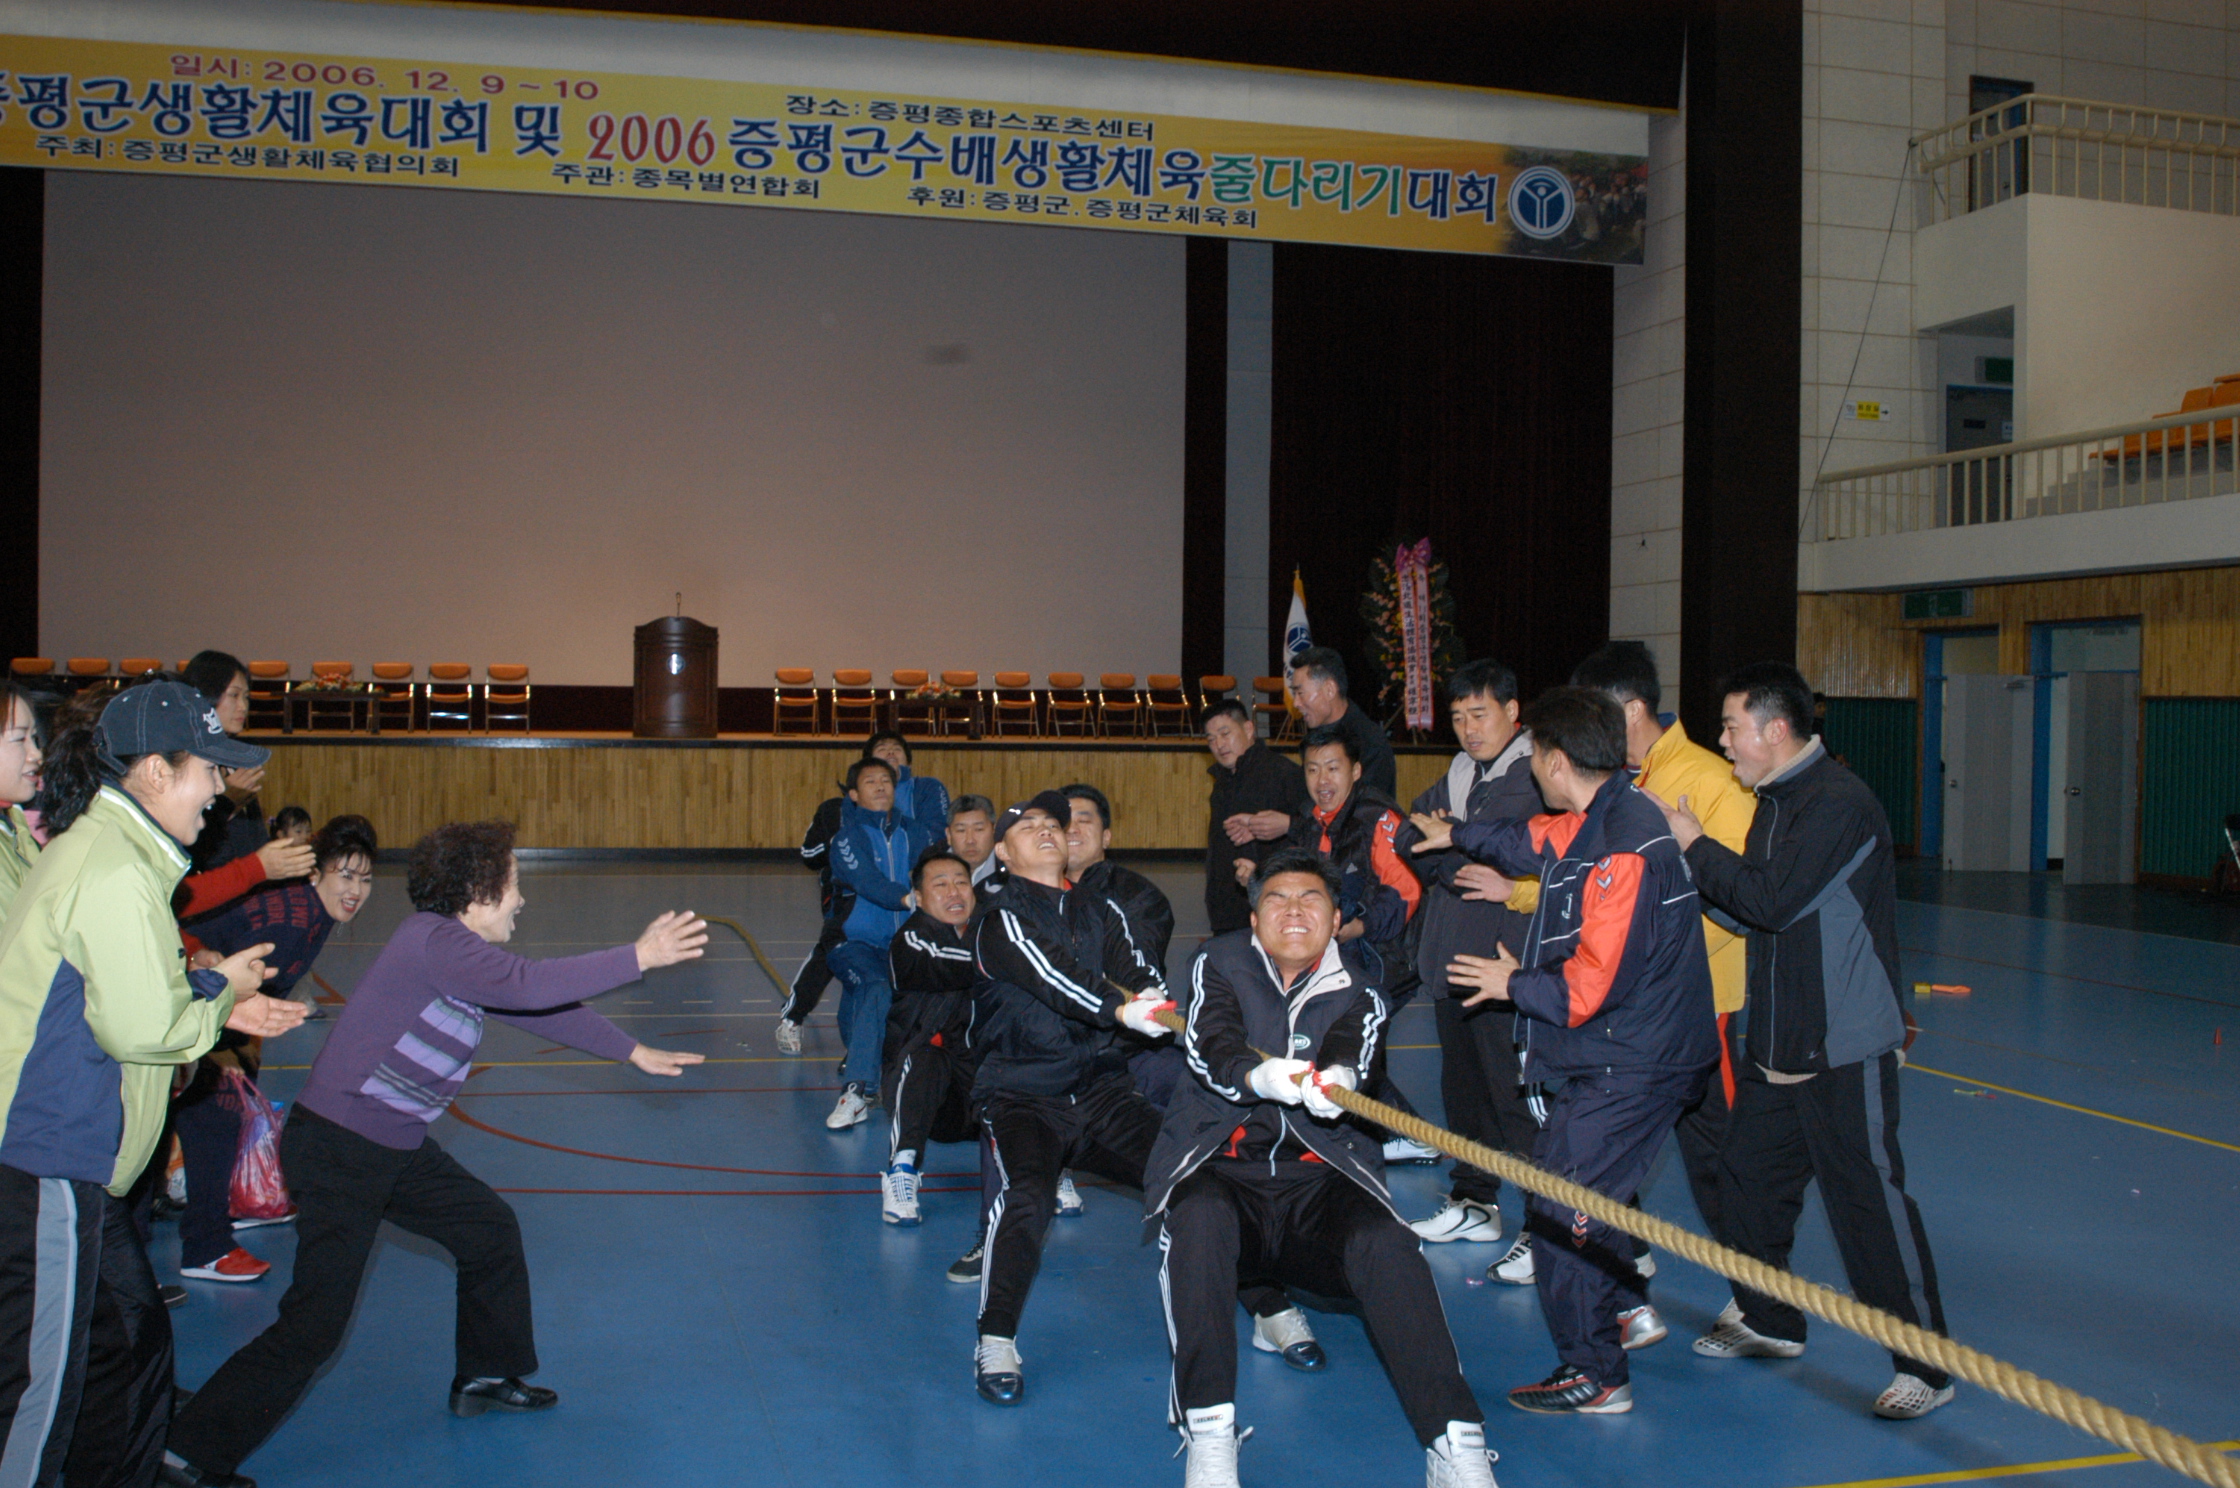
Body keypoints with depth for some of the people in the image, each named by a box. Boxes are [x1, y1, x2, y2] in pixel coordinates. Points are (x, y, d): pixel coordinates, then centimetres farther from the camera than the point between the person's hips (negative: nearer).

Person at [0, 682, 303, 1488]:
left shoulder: (107, 850, 14)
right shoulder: (114, 873, -19)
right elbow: (142, 1029, -20)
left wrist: (222, 1006, 12)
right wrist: (220, 988, -2)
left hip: (69, 1157, 11)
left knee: (131, 1339, 20)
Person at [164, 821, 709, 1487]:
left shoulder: (463, 954, 9)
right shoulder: (433, 941, -22)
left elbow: (543, 1009, 18)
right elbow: (531, 986, -32)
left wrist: (632, 1051, 20)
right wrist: (639, 957, -27)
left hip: (397, 1149, 10)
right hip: (339, 1150, -10)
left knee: (491, 1231, 17)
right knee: (314, 1325, -8)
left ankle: (486, 1377, 35)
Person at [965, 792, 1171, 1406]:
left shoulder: (1100, 911, 15)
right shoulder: (1001, 915, -2)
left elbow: (1138, 973, -1)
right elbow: (1050, 975, -21)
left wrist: (1159, 1001, -25)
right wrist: (1120, 1008, -37)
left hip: (1101, 1091, 4)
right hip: (1022, 1096, -4)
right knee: (1027, 1196, -32)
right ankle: (996, 1342, -17)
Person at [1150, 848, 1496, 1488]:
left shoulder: (1358, 986, 8)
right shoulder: (1219, 964, 7)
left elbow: (1352, 1051, -15)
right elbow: (1208, 1045, -13)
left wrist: (1336, 1078, -40)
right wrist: (1258, 1076, -37)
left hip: (1317, 1174, 1)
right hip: (1220, 1165, -1)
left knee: (1385, 1244, -27)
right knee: (1198, 1219, -33)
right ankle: (1210, 1435, -29)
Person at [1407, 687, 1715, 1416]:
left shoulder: (1621, 849, -26)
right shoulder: (1595, 820, 6)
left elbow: (1591, 986, -27)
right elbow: (1533, 840, 30)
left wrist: (1515, 984, -9)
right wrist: (1457, 835, 46)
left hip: (1629, 1067, -10)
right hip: (1619, 1056, 10)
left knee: (1560, 1207, -4)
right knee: (1583, 1185, 23)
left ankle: (1595, 1375, 7)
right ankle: (1628, 1307, 41)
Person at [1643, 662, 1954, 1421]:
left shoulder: (1839, 803, -18)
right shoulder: (1776, 800, 12)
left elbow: (1772, 901, -24)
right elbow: (1754, 904, 16)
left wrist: (1694, 845, -14)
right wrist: (1694, 855, 3)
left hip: (1846, 1051, -9)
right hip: (1777, 1043, 9)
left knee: (1868, 1199, -4)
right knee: (1747, 1178, 14)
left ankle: (1926, 1364, 7)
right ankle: (1769, 1322, 31)